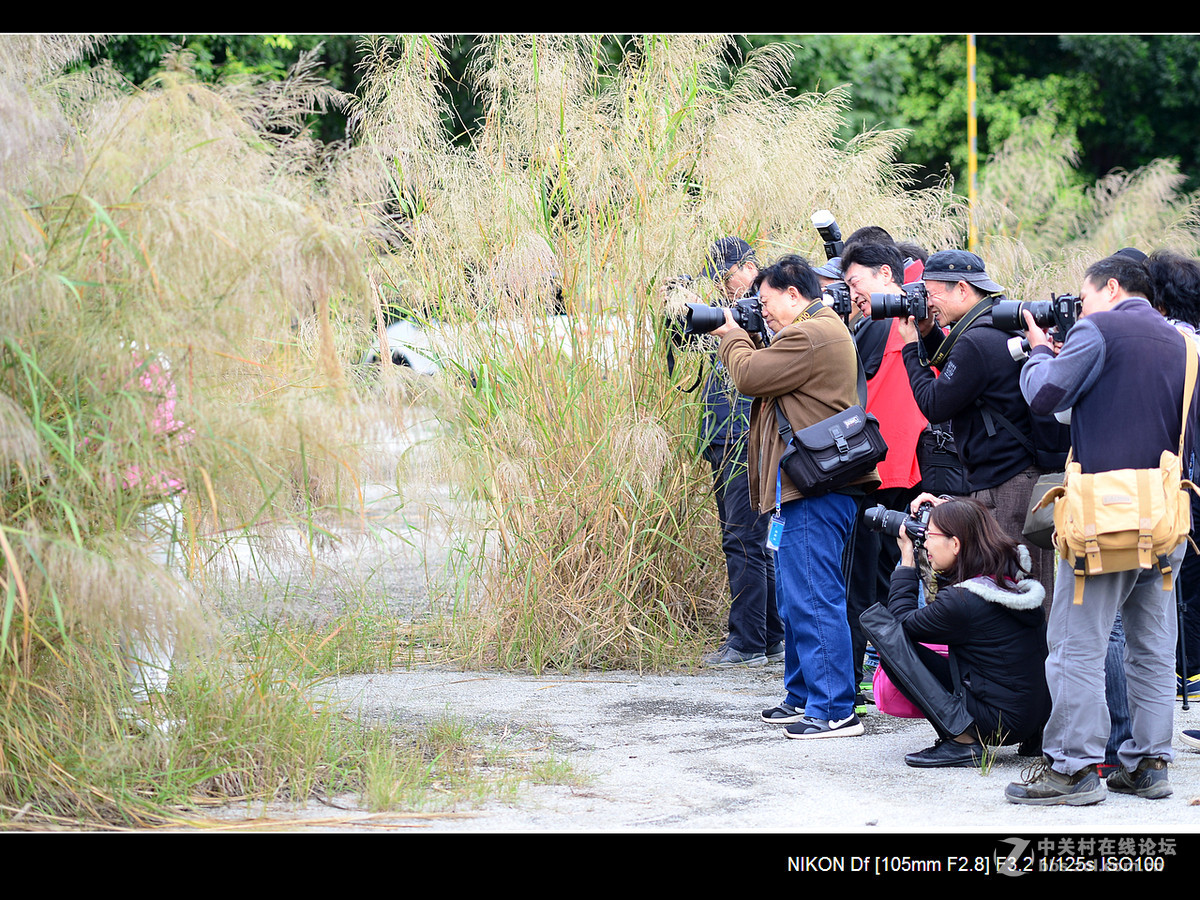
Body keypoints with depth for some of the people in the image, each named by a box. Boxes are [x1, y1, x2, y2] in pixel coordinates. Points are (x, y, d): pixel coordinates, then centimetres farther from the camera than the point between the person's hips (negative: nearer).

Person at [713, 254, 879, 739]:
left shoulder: (808, 336, -15)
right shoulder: (825, 330, 21)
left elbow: (750, 376, -14)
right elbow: (769, 376, 25)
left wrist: (733, 337, 4)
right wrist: (739, 338, 14)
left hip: (816, 491, -12)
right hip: (809, 488, 12)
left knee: (814, 599, -11)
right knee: (796, 600, 18)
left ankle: (835, 711, -10)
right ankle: (803, 698, 27)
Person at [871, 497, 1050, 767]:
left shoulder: (961, 601, -21)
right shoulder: (1017, 578, 3)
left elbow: (902, 621, -4)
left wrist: (907, 561, 6)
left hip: (1001, 721, -9)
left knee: (887, 636, -11)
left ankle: (962, 741, -16)